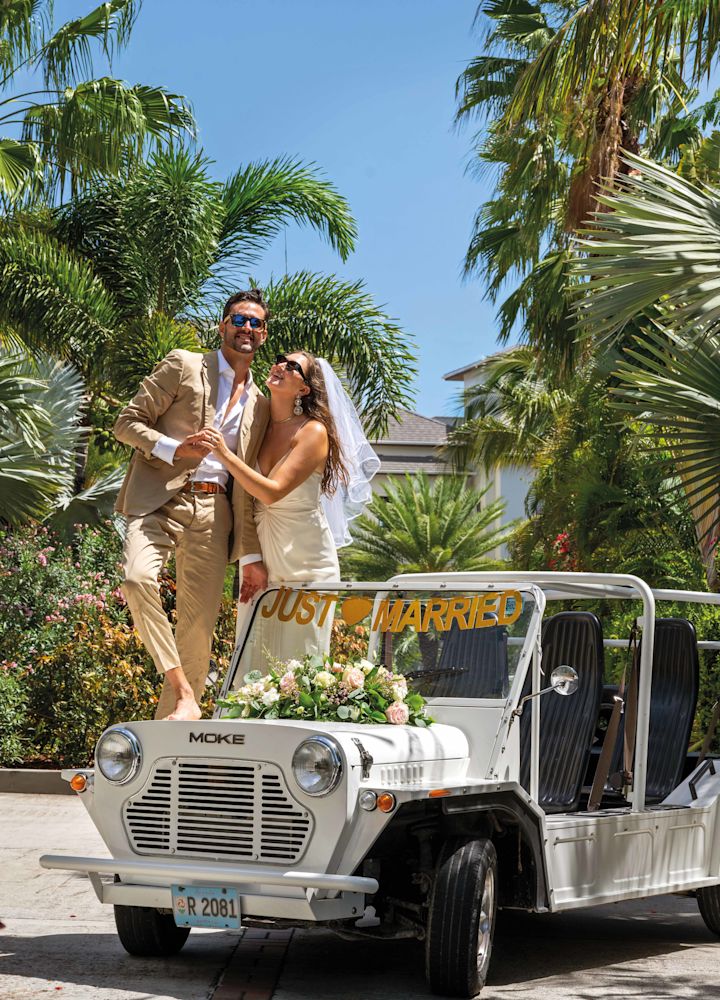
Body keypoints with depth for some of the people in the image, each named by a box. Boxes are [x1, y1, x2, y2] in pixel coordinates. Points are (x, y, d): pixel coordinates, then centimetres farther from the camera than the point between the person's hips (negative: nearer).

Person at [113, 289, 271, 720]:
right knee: (138, 578, -31)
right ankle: (182, 694, -24)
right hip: (160, 500, -4)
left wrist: (252, 556, 14)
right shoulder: (183, 366, 7)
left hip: (212, 512, 4)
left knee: (199, 627, -2)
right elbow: (128, 422, 2)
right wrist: (175, 449, -15)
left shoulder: (260, 405, 19)